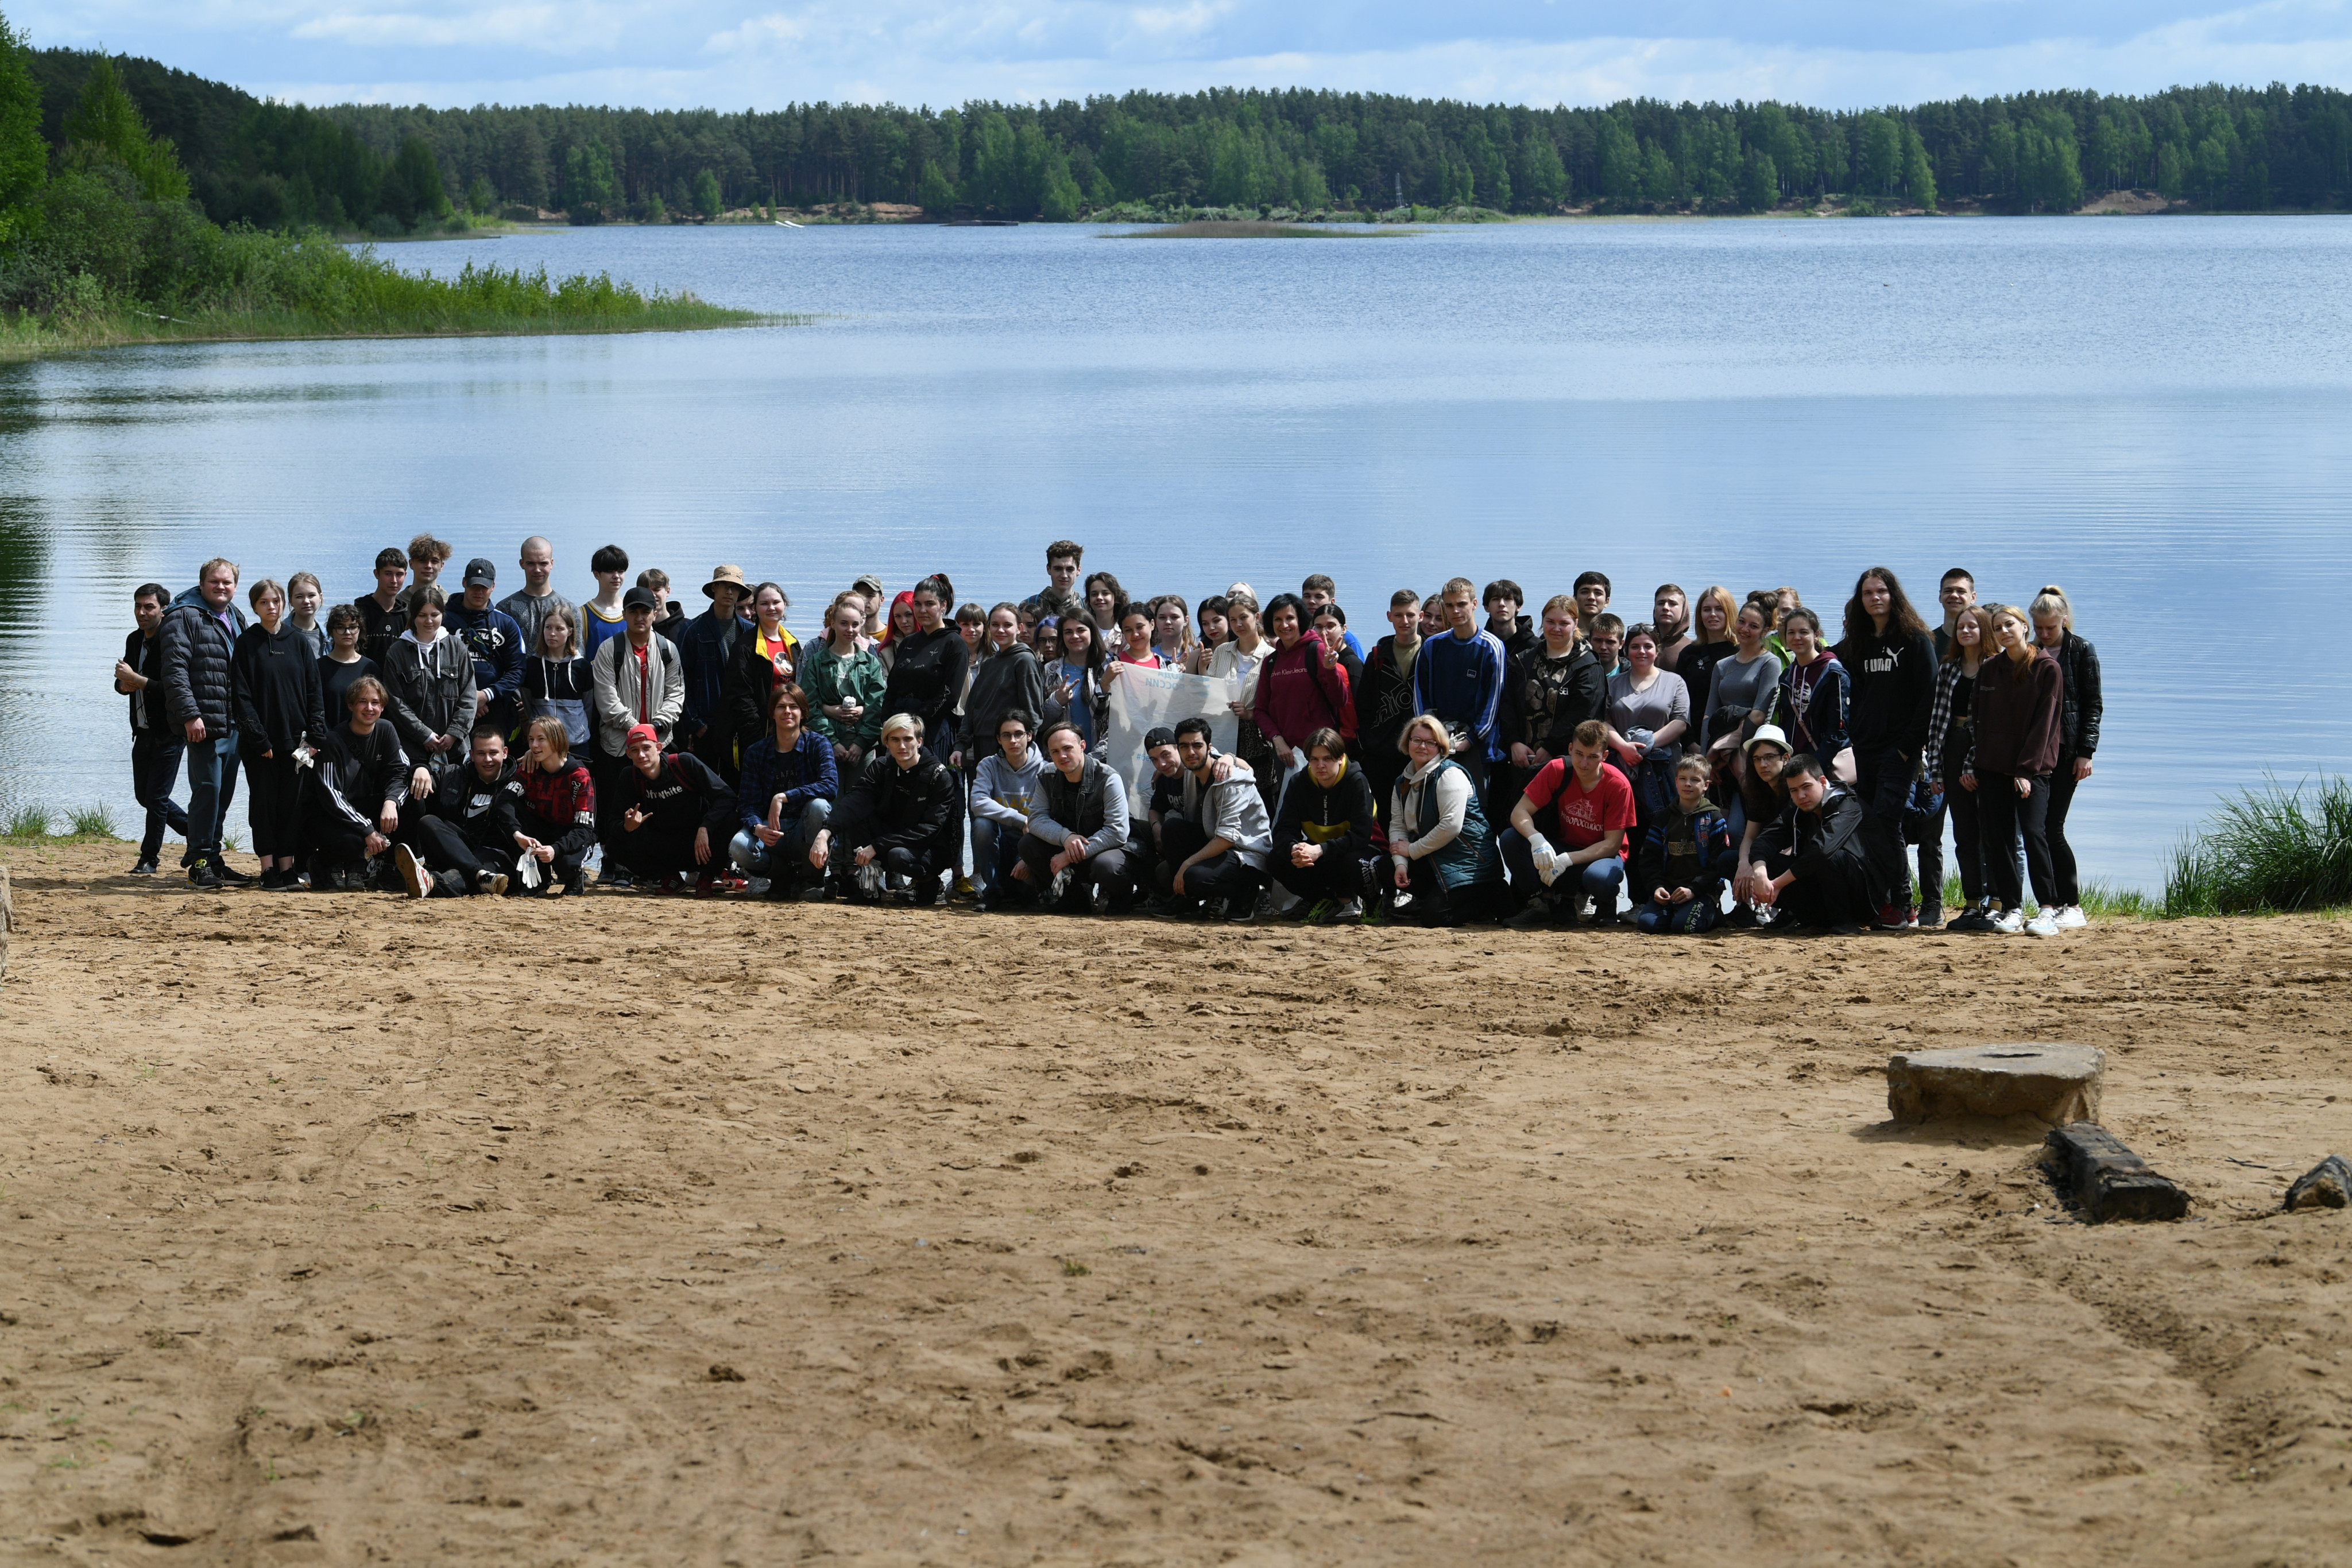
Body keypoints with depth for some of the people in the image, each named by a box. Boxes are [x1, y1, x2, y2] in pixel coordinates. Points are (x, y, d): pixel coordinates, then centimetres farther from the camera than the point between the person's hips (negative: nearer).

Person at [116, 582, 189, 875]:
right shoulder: (134, 640, 9)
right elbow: (123, 682, 18)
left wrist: (136, 679, -24)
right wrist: (124, 684, -5)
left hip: (168, 734, -9)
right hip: (143, 731, 9)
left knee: (156, 797, -3)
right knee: (144, 795, 15)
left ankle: (149, 858, 8)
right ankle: (195, 832, 31)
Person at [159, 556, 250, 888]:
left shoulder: (236, 618, 18)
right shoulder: (184, 617, -8)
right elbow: (175, 670, -16)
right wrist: (190, 715, -22)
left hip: (233, 723, 8)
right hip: (204, 724, -8)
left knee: (224, 793, 11)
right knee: (208, 789, -9)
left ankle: (211, 856, 19)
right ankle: (199, 861, -2)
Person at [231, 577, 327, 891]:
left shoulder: (298, 642, 8)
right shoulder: (246, 644, 1)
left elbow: (313, 692, 7)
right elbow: (240, 696, -4)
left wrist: (315, 735, -3)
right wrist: (258, 737, -12)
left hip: (294, 738, 2)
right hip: (259, 741, -2)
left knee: (292, 803, 2)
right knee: (264, 803, 0)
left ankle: (288, 868, 7)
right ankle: (269, 869, 3)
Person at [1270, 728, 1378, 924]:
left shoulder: (1357, 782, -19)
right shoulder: (1298, 783, -6)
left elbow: (1361, 835, -26)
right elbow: (1284, 829, -12)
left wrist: (1320, 850, -39)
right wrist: (1294, 849, -37)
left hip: (1356, 850, -4)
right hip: (1316, 853, 4)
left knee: (1350, 863, -39)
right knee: (1275, 860, -21)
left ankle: (1349, 901, -4)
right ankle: (1321, 900, 1)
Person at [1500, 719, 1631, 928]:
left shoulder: (1618, 785, -19)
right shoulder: (1557, 771, -13)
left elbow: (1612, 844, -17)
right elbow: (1520, 812, -14)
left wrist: (1567, 860, -30)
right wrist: (1536, 839, -36)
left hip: (1602, 855, -3)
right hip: (1564, 847, 3)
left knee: (1599, 878, -40)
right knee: (1510, 838, -22)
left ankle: (1606, 903, -2)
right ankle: (1542, 904, -7)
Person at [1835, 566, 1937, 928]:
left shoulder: (1914, 640, -3)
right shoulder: (1856, 644, 15)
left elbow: (1928, 695, -8)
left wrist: (1910, 744, -13)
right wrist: (1852, 734, 11)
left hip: (1899, 749, -6)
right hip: (1865, 749, 6)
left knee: (1884, 820, -14)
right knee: (1869, 825, 1)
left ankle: (1901, 904, -10)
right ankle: (1884, 902, 5)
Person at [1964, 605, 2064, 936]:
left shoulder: (2047, 669, -3)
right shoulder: (1989, 669, 11)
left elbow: (2044, 723, -7)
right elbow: (1976, 720, 13)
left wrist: (2027, 769, -12)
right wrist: (1970, 765, 4)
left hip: (2032, 768, -5)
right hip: (1992, 768, 5)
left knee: (2033, 832, -16)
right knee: (1995, 838, 0)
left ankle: (2048, 910, -13)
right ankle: (2011, 909, 8)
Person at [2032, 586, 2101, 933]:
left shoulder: (2082, 652, 0)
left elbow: (2094, 705, -1)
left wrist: (2085, 752, -9)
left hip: (2066, 751, -5)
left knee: (2051, 829, -10)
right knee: (2037, 829, -1)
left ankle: (2072, 907, -1)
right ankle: (2053, 905, 4)